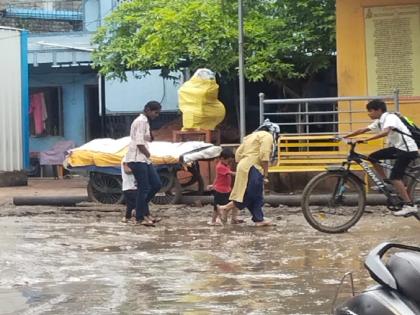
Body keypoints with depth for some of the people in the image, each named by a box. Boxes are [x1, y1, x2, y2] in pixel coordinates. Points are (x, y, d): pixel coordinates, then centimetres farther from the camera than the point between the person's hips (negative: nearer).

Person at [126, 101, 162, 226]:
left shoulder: (145, 122, 18)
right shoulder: (141, 121, -14)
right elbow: (139, 143, -18)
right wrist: (148, 154, -7)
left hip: (144, 159, 10)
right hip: (137, 159, -10)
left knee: (156, 184, 8)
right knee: (144, 188, -5)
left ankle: (142, 209, 18)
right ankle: (140, 218, 3)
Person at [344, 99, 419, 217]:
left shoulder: (390, 117, -18)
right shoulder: (379, 122, 9)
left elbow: (385, 132, -37)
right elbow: (363, 130, 12)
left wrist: (364, 140, -43)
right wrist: (344, 137, 7)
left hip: (407, 149, -9)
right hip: (397, 147, 9)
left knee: (395, 177, -18)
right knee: (373, 157, 4)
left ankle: (410, 206, -16)